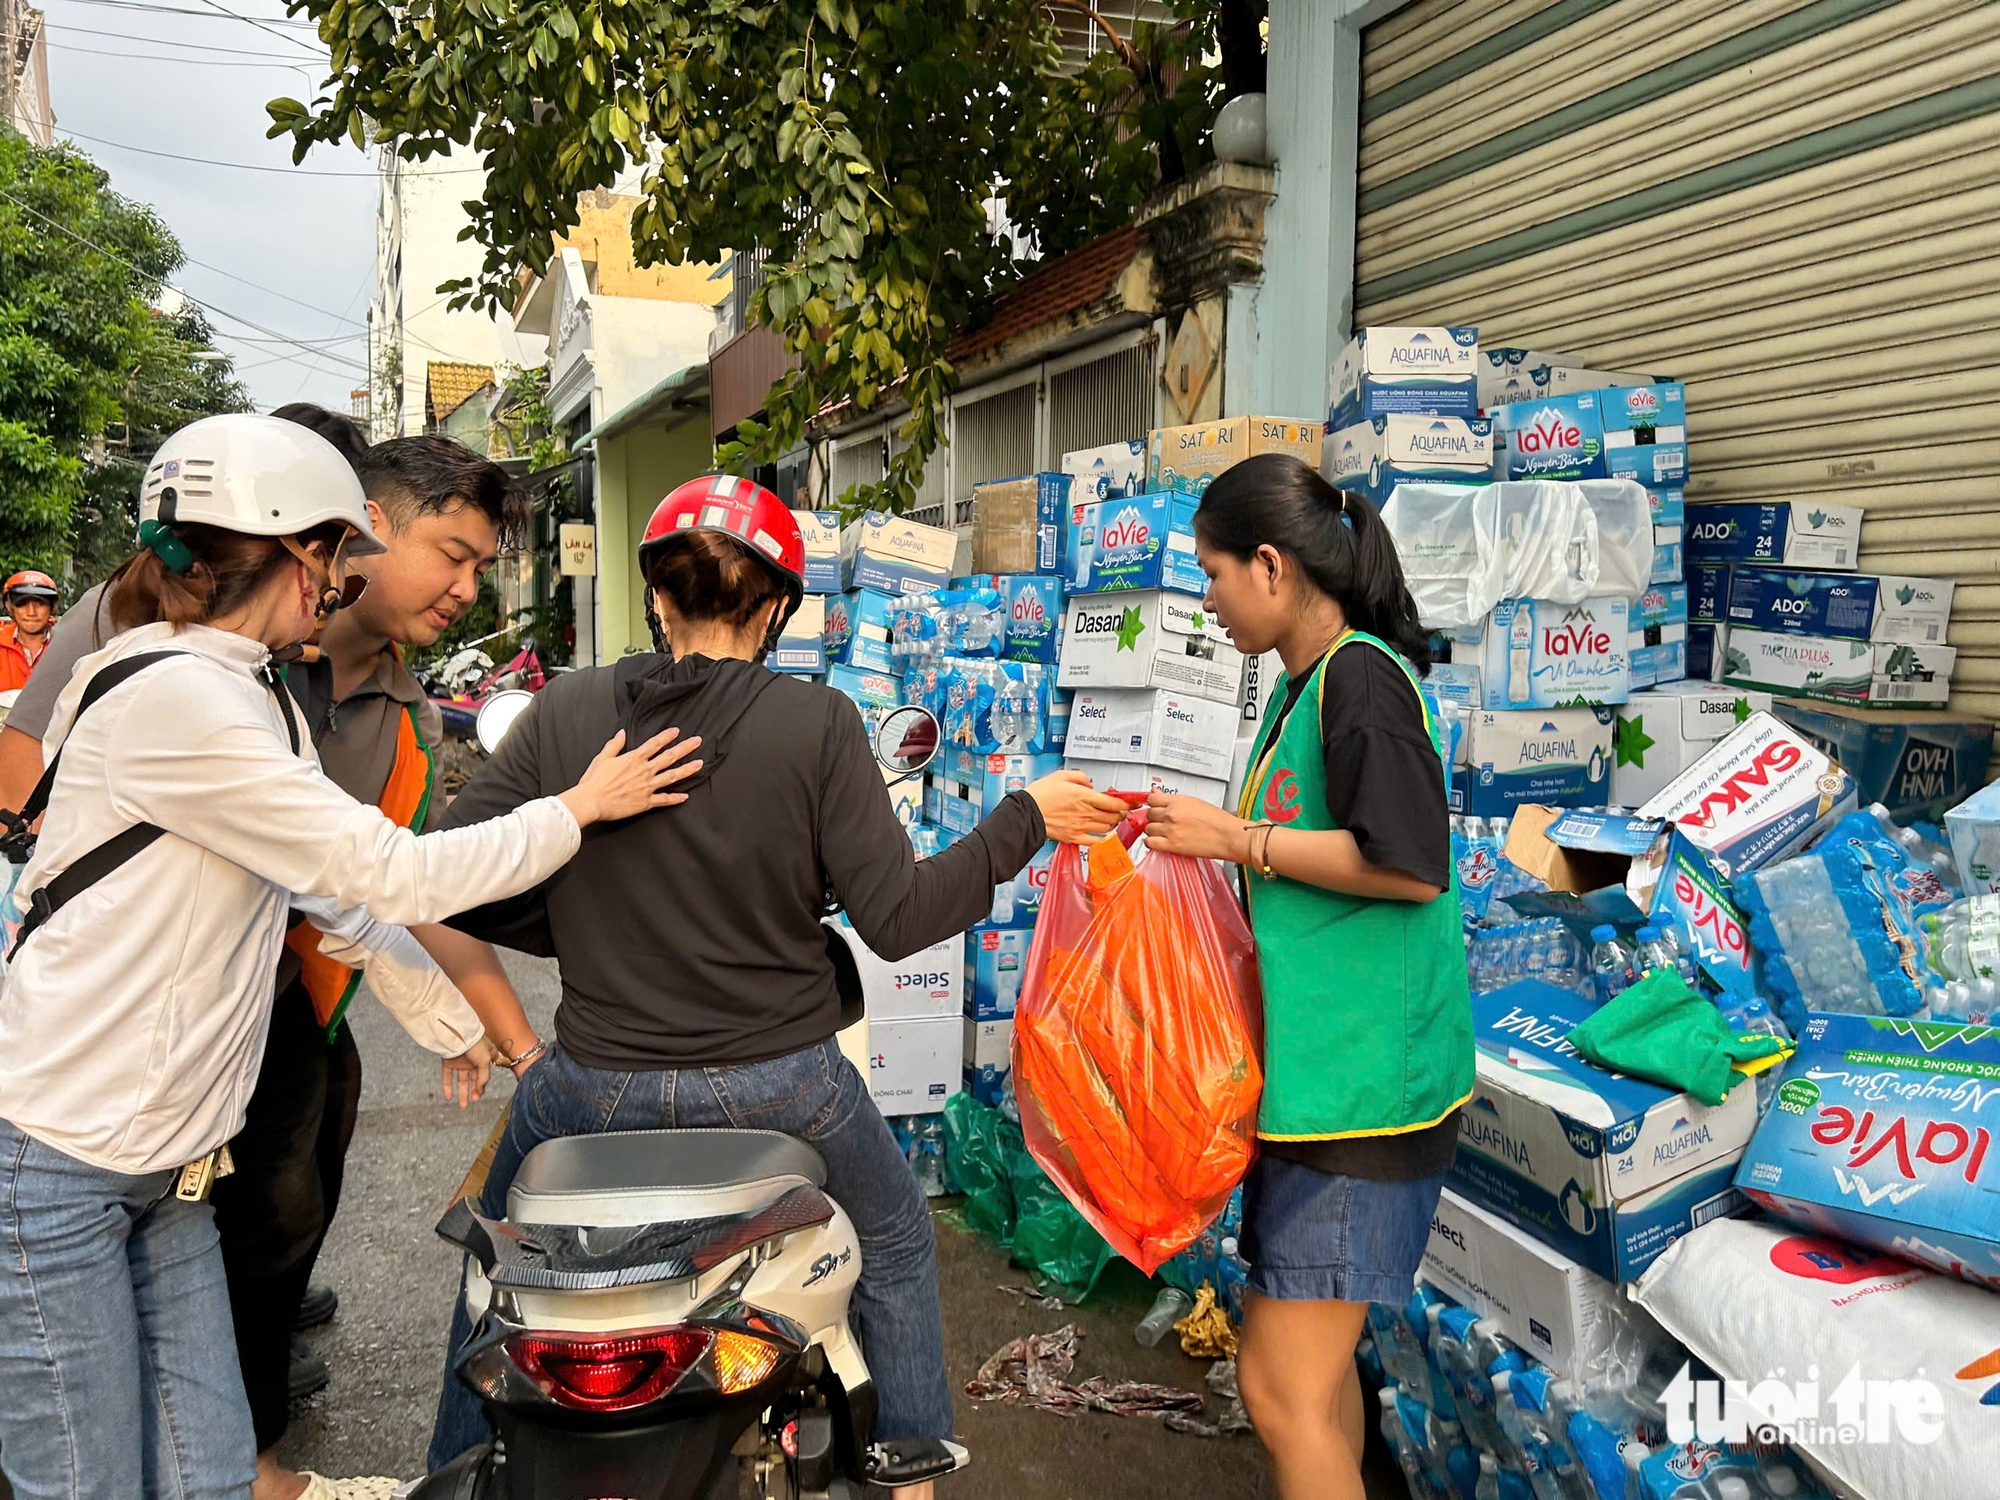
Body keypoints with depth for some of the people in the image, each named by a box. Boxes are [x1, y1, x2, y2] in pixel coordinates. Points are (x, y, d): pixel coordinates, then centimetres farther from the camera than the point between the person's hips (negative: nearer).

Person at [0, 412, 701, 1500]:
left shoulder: (258, 703, 11)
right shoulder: (170, 696, -20)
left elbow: (336, 901, 17)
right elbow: (392, 873, -20)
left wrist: (449, 1021, 21)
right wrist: (578, 808, -9)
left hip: (167, 1165, 9)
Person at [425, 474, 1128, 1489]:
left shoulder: (563, 711, -6)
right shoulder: (818, 725, -13)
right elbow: (898, 919, -15)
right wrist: (1025, 819, -3)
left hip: (599, 1087, 2)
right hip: (777, 1085, -1)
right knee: (896, 1248, 27)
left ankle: (455, 1472, 46)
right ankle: (910, 1473, 38)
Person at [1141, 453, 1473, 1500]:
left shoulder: (1360, 677, -15)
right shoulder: (1303, 682, 14)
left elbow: (1410, 865, -23)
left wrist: (1241, 840, -16)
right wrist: (1212, 834, 11)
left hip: (1362, 1072, -10)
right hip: (1311, 1060, 10)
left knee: (1282, 1389, -5)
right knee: (1315, 1359, 20)